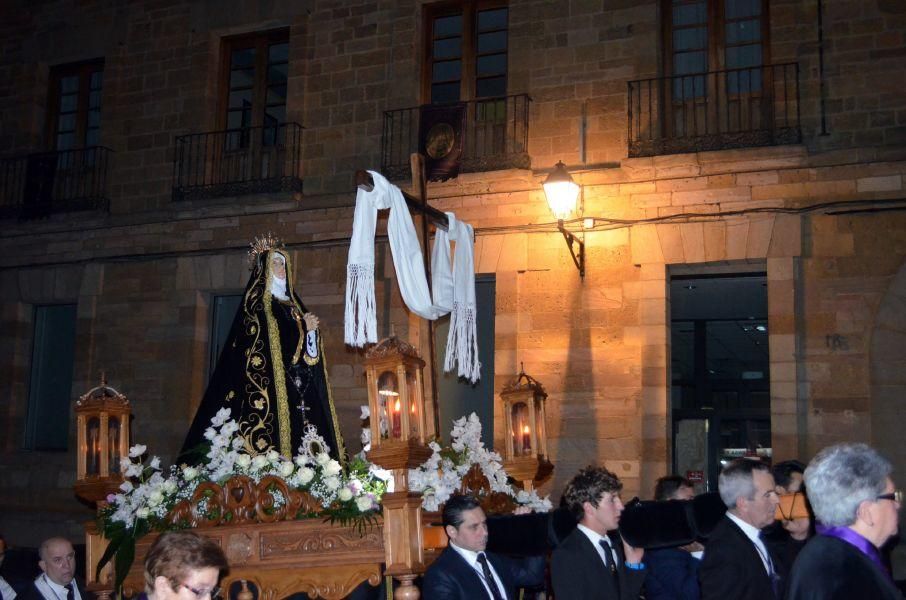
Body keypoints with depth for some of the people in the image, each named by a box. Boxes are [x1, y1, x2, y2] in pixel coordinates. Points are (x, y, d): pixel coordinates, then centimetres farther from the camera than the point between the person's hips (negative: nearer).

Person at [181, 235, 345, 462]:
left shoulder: (292, 302, 22)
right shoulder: (256, 301, 2)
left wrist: (311, 329, -2)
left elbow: (309, 348, 16)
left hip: (298, 383, 7)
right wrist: (302, 327, -9)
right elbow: (267, 341, -12)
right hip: (272, 379, -7)